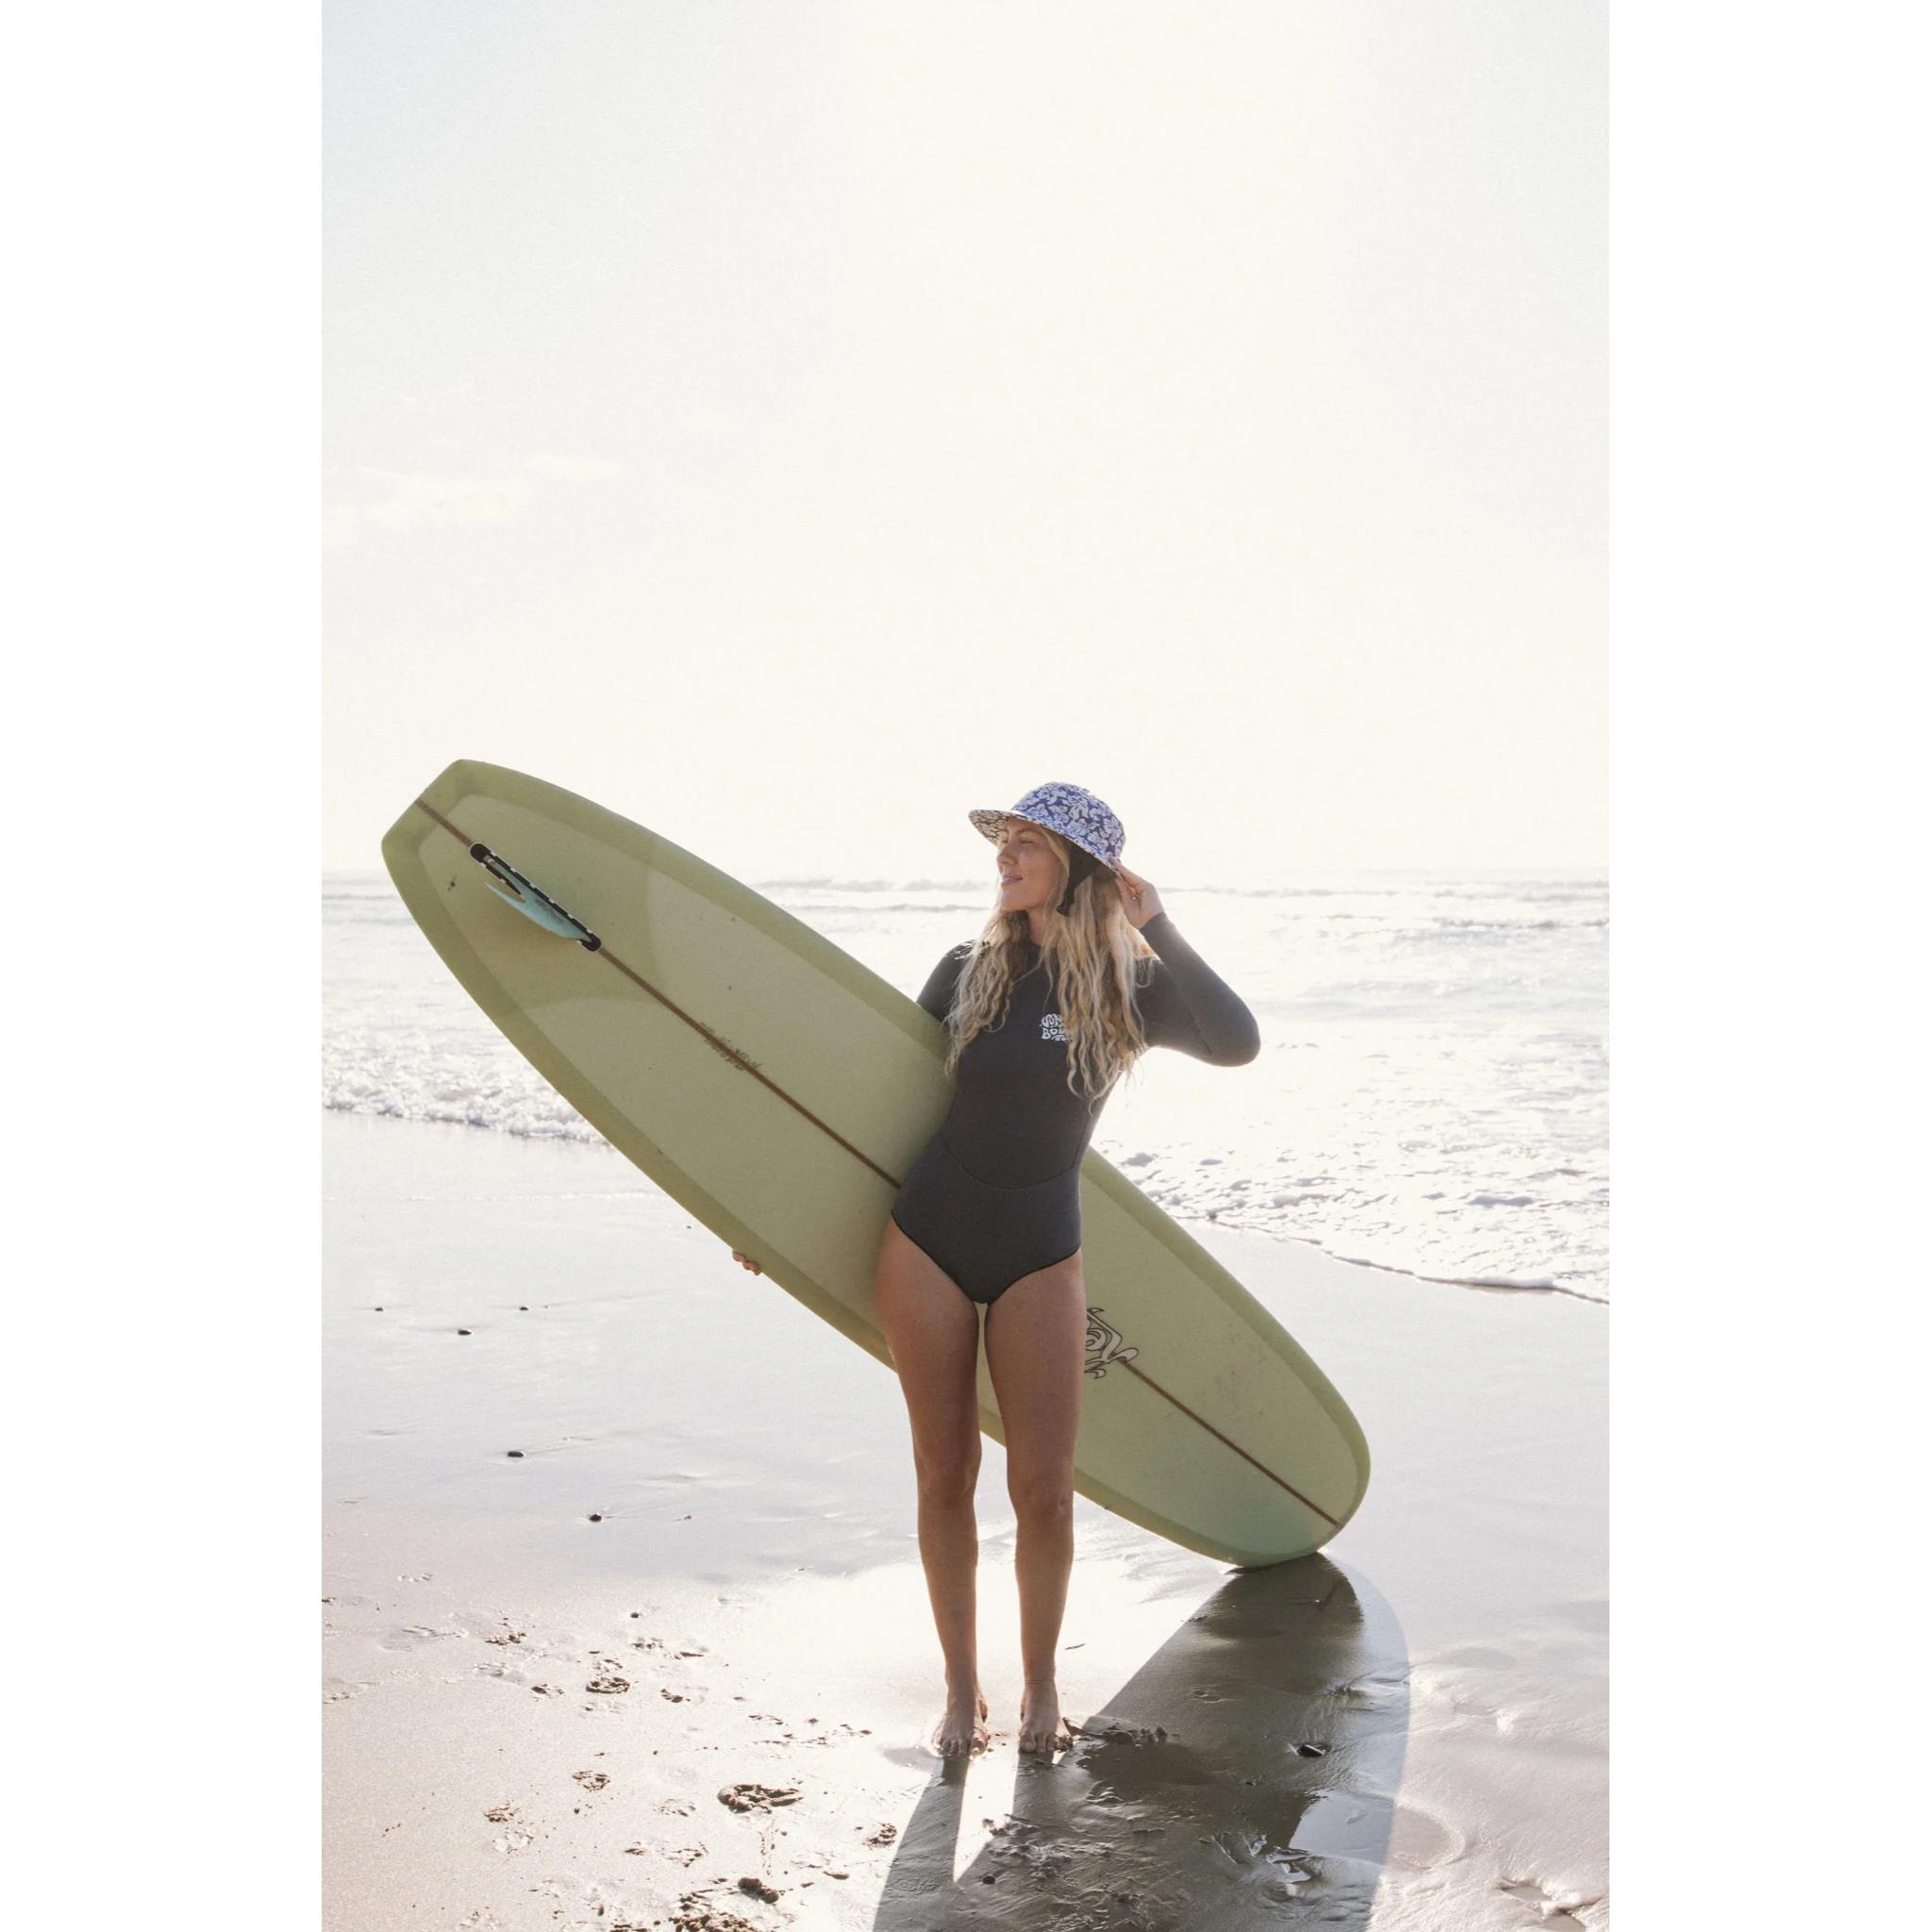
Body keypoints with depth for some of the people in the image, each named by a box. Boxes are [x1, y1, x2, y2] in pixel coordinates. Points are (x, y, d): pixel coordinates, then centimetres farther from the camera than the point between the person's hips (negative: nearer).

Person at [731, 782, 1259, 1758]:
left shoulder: (1127, 989, -4)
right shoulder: (970, 970, 3)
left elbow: (1236, 1043, -24)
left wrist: (1155, 926, -18)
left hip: (1038, 1258, -2)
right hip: (926, 1243, 2)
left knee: (1042, 1491, 1)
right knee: (944, 1475, 8)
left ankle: (1040, 1684, 25)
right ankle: (960, 1688, 24)